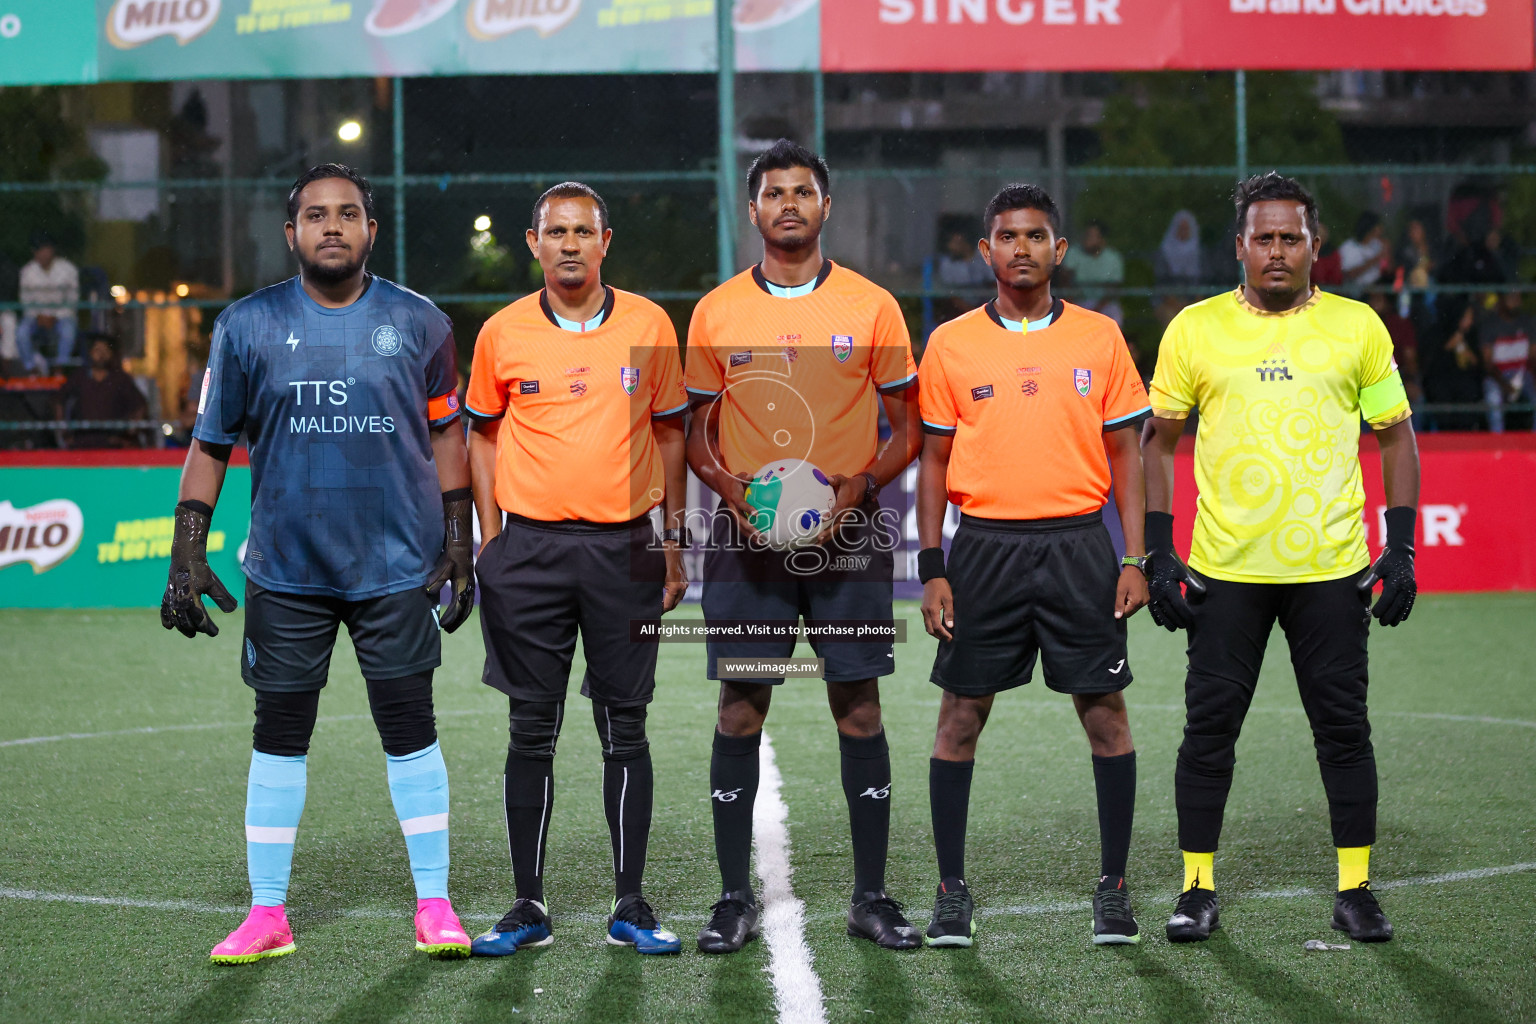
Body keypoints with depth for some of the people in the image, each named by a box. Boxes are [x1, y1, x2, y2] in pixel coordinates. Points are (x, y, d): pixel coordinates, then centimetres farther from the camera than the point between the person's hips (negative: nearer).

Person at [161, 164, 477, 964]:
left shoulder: (418, 323, 3)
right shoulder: (248, 326, 1)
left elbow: (446, 435, 10)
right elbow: (209, 444, 4)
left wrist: (458, 544, 5)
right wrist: (187, 554, -3)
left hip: (398, 565, 0)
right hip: (285, 568, 0)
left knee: (410, 732, 2)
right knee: (278, 737, 5)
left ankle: (434, 905, 11)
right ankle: (267, 914, 13)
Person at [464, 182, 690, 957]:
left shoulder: (649, 325, 3)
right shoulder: (503, 333, 3)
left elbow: (669, 432, 10)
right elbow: (481, 434, 11)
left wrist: (674, 541, 5)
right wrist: (492, 538, 3)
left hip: (624, 545, 0)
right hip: (530, 547, 0)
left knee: (624, 727, 3)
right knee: (532, 730, 3)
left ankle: (631, 908, 10)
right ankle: (528, 907, 11)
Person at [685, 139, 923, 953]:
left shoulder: (872, 307, 3)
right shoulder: (715, 312, 6)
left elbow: (907, 430, 6)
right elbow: (698, 433, 11)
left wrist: (856, 487, -11)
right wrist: (730, 489, -8)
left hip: (847, 532, 0)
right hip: (745, 534, 1)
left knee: (859, 708, 1)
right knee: (740, 709, 0)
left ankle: (871, 897, 9)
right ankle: (734, 898, 7)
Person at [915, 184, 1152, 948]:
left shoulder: (1099, 337, 5)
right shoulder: (951, 345, 4)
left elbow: (1125, 453, 7)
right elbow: (934, 461, 7)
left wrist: (1136, 558, -1)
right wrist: (932, 570, 0)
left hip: (1078, 542, 0)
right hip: (984, 543, 0)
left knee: (1105, 713, 0)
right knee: (960, 716, 1)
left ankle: (1113, 887, 12)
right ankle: (952, 891, 11)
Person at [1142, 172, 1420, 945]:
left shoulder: (1357, 326, 4)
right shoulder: (1195, 329, 3)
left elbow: (1396, 436, 9)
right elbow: (1157, 440, 8)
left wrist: (1400, 547, 1)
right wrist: (1158, 552, 1)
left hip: (1332, 568, 0)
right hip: (1225, 569, 0)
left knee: (1343, 727, 3)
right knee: (1209, 727, 2)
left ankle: (1355, 891, 14)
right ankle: (1198, 889, 13)